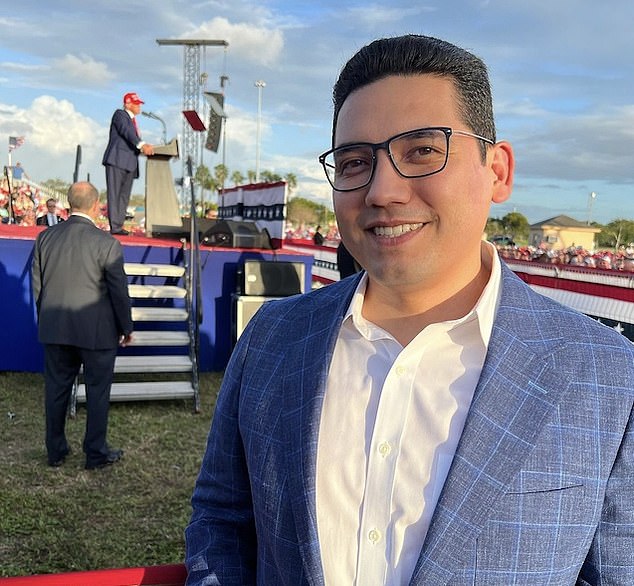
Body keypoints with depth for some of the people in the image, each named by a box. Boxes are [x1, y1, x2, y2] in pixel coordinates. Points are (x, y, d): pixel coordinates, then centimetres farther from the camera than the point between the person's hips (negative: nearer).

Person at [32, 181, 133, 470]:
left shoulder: (45, 237, 0)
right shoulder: (106, 243, -14)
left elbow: (37, 285, 7)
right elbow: (119, 291, -10)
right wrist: (126, 328, 2)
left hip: (54, 330, 5)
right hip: (97, 332, -4)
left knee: (56, 389, 14)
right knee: (97, 392, 8)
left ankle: (55, 451, 26)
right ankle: (96, 453, 17)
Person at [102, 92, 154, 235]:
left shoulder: (133, 120, 25)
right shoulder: (119, 114, 0)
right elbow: (126, 130, -19)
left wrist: (145, 148, 2)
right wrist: (142, 144, -34)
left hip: (129, 163, 8)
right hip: (117, 160, -8)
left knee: (124, 196, 5)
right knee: (114, 194, -9)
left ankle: (119, 226, 6)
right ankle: (115, 227, -12)